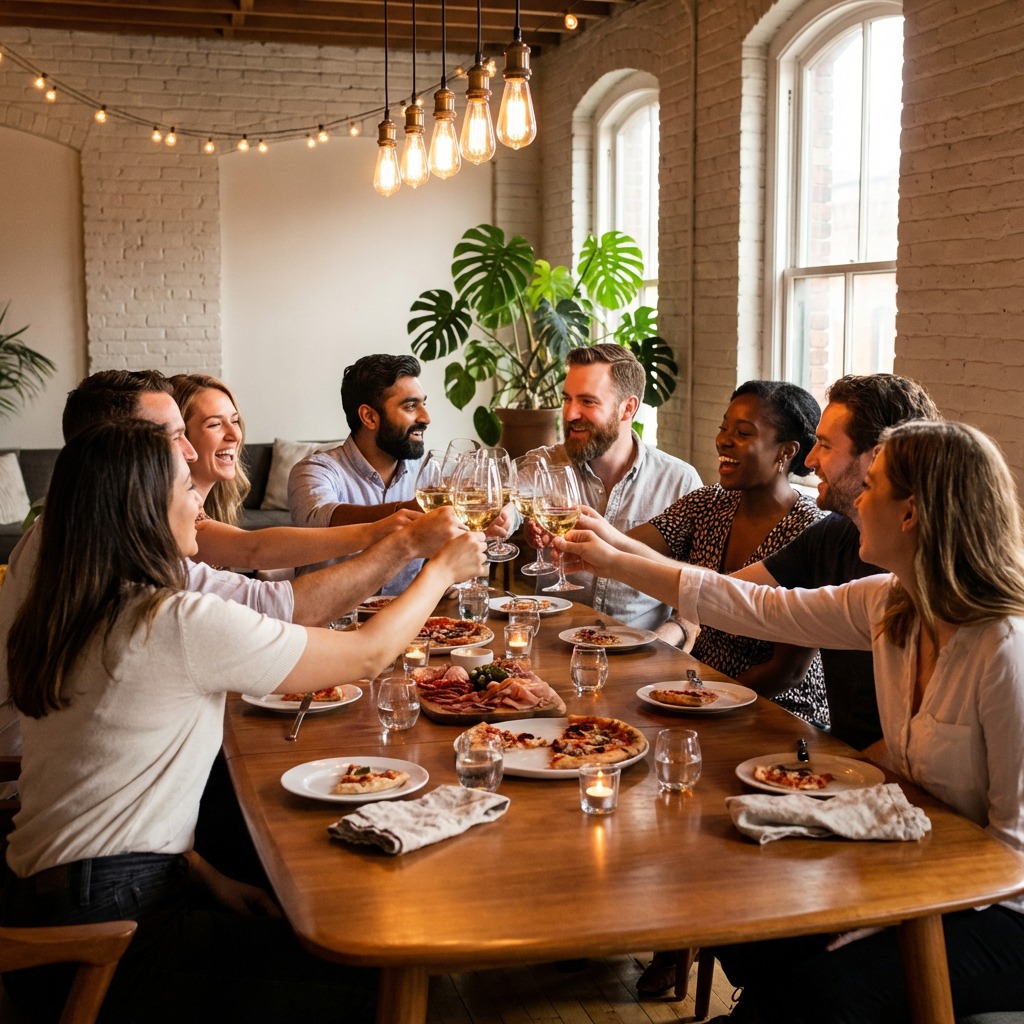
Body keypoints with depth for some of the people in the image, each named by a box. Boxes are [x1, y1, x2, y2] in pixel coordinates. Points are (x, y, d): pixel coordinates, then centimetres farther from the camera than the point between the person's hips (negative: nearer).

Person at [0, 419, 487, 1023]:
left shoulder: (68, 618, 6)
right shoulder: (178, 623, -20)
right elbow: (369, 655, -11)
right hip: (108, 920, -9)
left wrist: (204, 875, 9)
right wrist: (443, 569, 5)